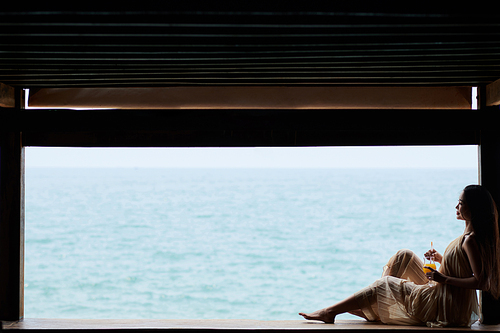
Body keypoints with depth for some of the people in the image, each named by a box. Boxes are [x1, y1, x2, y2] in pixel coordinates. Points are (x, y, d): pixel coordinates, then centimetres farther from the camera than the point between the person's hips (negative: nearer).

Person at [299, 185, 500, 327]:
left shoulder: (471, 240, -22)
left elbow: (479, 281, -29)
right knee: (404, 256, 12)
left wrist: (444, 278, -23)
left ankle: (330, 312, 8)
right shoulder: (470, 235, 7)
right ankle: (371, 306, 16)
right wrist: (440, 259, 5)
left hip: (445, 306, -9)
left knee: (383, 284, 0)